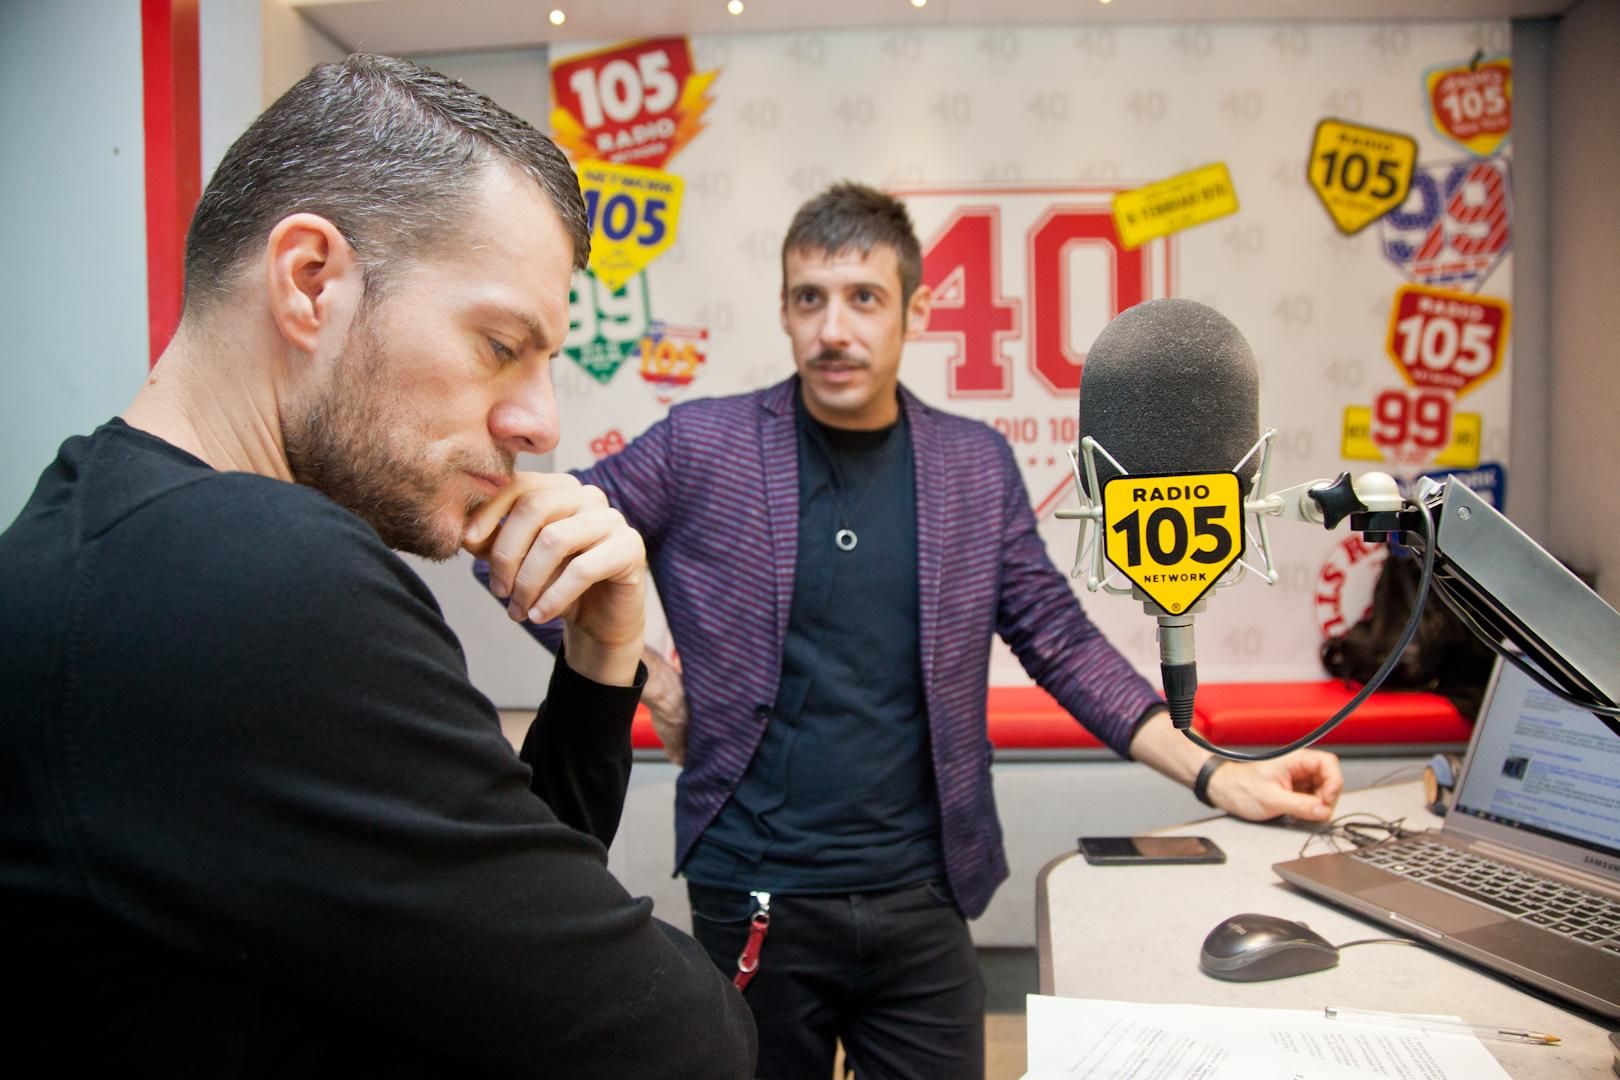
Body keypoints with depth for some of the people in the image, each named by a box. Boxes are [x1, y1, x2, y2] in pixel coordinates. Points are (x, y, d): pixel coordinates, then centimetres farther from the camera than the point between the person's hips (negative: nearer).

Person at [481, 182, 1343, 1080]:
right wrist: (638, 675, -8)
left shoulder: (976, 465, 1)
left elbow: (1063, 644, 4)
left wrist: (1214, 776, -2)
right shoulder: (702, 445, -6)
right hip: (754, 901, -1)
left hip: (922, 901, 2)